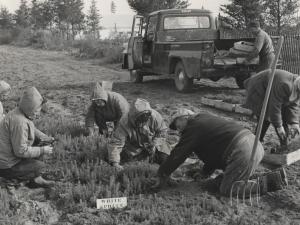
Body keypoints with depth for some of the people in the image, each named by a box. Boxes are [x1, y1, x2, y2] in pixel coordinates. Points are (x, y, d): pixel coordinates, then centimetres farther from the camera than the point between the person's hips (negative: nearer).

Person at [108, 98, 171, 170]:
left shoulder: (155, 116, -31)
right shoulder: (125, 124, -35)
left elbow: (163, 130, -14)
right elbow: (116, 143, -34)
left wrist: (154, 144, -23)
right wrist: (115, 162, -42)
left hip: (152, 142, -1)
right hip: (134, 146, 1)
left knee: (165, 159, -14)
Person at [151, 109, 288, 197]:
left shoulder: (192, 129, -2)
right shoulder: (204, 119, 26)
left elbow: (177, 155, -2)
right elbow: (213, 150, 33)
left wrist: (161, 176, 6)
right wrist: (205, 172, 34)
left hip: (242, 152, -10)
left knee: (227, 190, -4)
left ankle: (273, 181, -8)